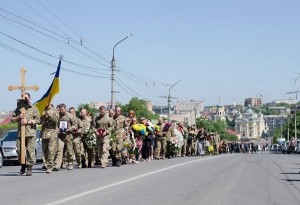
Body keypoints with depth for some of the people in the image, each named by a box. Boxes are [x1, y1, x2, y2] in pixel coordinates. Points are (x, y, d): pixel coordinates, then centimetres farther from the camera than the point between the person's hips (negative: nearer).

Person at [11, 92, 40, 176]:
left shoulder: (34, 108, 7)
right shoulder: (18, 109, 17)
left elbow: (38, 120, -3)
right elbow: (12, 119, 14)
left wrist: (28, 122, -13)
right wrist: (18, 117, -5)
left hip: (31, 133, -3)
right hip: (20, 134, 3)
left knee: (30, 151, -6)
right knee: (19, 150, 0)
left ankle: (29, 169, 0)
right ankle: (23, 165, 22)